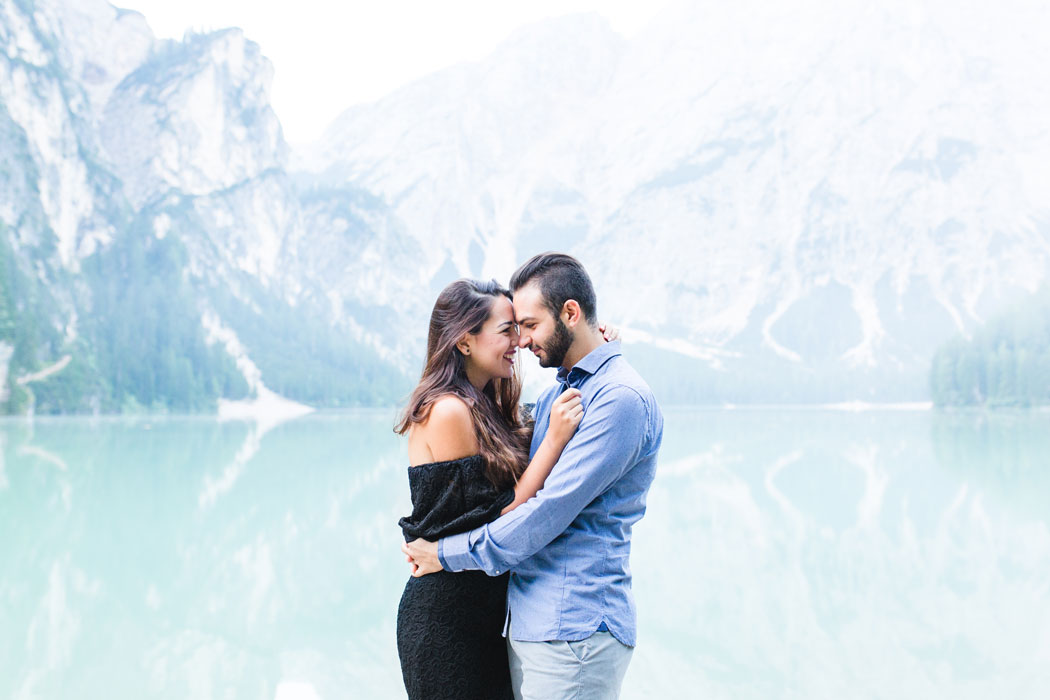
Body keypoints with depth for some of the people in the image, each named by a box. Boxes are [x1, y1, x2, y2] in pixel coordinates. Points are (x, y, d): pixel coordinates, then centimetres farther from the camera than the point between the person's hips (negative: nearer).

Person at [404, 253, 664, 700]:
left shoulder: (621, 399, -15)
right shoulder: (552, 397, 16)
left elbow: (550, 511, -19)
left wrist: (448, 553, -11)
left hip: (573, 628, -8)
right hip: (528, 621, 9)